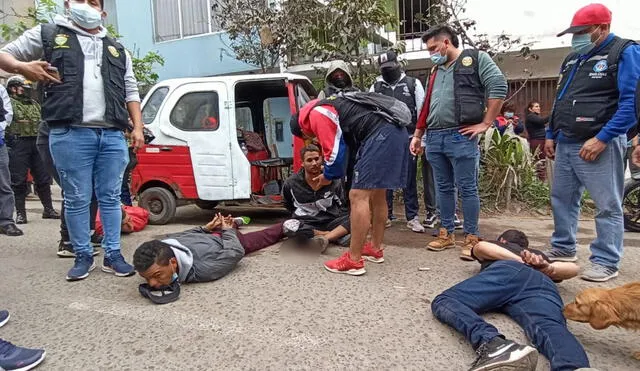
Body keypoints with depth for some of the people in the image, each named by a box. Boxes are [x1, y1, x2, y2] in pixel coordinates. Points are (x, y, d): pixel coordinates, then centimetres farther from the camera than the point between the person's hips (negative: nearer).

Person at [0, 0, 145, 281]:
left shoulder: (117, 50, 22)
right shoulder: (47, 35, 14)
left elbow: (131, 92, 19)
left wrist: (137, 128, 8)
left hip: (113, 136, 3)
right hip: (70, 135, -2)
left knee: (110, 197, 5)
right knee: (77, 199, 2)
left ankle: (113, 255, 13)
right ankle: (83, 256, 15)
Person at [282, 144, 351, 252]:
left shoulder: (334, 180, -1)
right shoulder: (291, 183, -2)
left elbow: (343, 205, 8)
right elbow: (288, 206, 17)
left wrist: (345, 223, -7)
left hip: (331, 222, 1)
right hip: (305, 224, 0)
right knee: (288, 226, -35)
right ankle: (337, 235, -24)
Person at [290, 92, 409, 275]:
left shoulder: (316, 115, -1)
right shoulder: (329, 108, 28)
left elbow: (334, 151, -5)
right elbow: (345, 145, 29)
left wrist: (328, 176, 13)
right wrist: (330, 174, 28)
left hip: (381, 135, -10)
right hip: (395, 132, 10)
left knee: (358, 197, -8)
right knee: (377, 194, 19)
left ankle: (354, 261, -3)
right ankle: (375, 249, 30)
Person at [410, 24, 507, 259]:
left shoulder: (475, 59, 1)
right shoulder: (436, 71, 22)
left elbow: (499, 86, -9)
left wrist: (485, 123, -11)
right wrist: (417, 135, 20)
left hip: (461, 137, -7)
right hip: (434, 138, 7)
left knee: (467, 189, -1)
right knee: (444, 188, 11)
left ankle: (471, 239, 7)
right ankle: (447, 234, 21)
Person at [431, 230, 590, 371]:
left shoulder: (494, 245, 41)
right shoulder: (538, 254, 50)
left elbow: (480, 247, 16)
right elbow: (573, 268, 35)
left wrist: (520, 261, 14)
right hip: (544, 285, 3)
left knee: (443, 302, -12)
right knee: (551, 330, -26)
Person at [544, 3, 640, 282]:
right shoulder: (572, 60, 17)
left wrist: (602, 138, -20)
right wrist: (551, 135, 16)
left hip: (599, 145, -7)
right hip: (566, 144, 8)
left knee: (608, 206, 0)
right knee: (562, 199, 13)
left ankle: (606, 262, 8)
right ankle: (563, 248, 26)